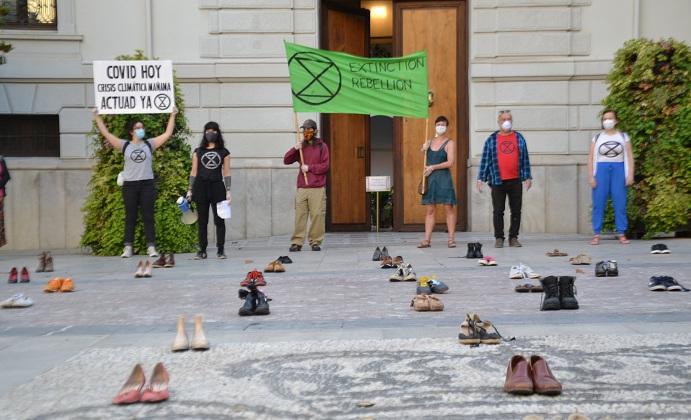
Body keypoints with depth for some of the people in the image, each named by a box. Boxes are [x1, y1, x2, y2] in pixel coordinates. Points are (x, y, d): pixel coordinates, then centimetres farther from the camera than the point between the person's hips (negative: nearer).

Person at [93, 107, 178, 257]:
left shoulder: (150, 144, 6)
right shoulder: (125, 145, 5)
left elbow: (167, 133, 4)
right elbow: (106, 134, 4)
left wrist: (172, 115, 3)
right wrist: (97, 118, 3)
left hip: (147, 184, 0)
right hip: (130, 185, 0)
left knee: (148, 217, 1)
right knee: (130, 217, 4)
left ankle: (151, 247, 3)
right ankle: (128, 248, 6)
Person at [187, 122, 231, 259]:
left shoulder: (224, 152, 8)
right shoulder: (198, 151, 11)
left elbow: (226, 173, 6)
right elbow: (194, 172, 10)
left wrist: (228, 191, -1)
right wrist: (190, 190, 4)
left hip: (217, 186, -1)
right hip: (201, 187, 1)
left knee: (219, 220, -1)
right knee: (202, 221, 3)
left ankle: (220, 250, 4)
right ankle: (202, 250, 7)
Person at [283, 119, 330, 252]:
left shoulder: (322, 146, 6)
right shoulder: (301, 146, 16)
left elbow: (325, 166, -2)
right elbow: (286, 160, 10)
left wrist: (309, 168, -6)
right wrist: (294, 149, -5)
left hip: (318, 188, -2)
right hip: (302, 188, 2)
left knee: (317, 215, -4)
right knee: (299, 215, -2)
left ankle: (315, 242, 5)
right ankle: (296, 242, 0)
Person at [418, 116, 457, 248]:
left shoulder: (449, 143, 0)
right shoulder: (429, 142, 15)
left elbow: (450, 162, -11)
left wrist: (433, 167, -12)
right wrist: (423, 150, 2)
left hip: (443, 178, -5)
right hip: (430, 179, 5)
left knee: (448, 207, -4)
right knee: (429, 210, 3)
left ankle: (451, 238, 0)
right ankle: (427, 239, 3)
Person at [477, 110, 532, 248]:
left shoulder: (519, 138, 10)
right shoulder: (491, 140, 5)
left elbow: (525, 159, 11)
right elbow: (485, 160, 4)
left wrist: (528, 177, 6)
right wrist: (480, 178, -1)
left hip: (515, 181, 2)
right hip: (498, 181, -2)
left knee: (516, 211, 4)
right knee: (498, 211, 1)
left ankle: (513, 237, 14)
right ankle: (499, 238, 8)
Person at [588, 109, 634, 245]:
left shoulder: (623, 137, 9)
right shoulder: (597, 138, 9)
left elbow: (629, 157, 5)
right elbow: (591, 158, 6)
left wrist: (630, 175, -4)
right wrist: (591, 176, -3)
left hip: (619, 169, 0)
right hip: (602, 169, 0)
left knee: (620, 203, -2)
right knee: (598, 203, -3)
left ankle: (621, 234, 4)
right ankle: (596, 235, -1)